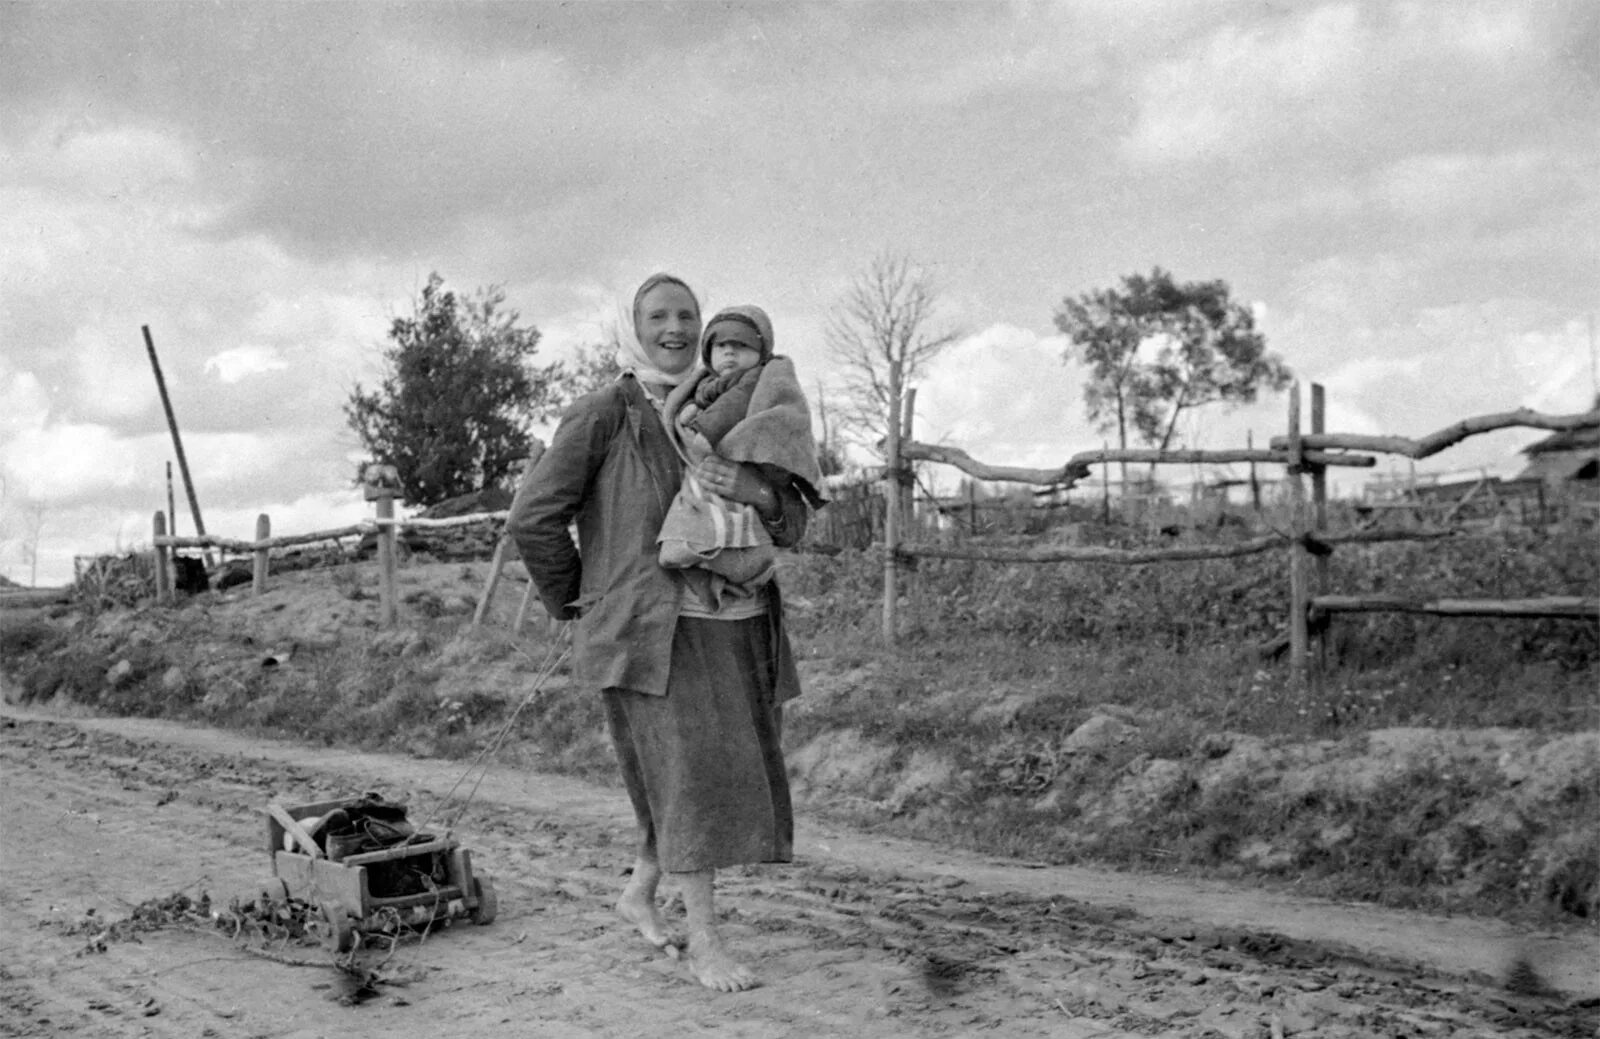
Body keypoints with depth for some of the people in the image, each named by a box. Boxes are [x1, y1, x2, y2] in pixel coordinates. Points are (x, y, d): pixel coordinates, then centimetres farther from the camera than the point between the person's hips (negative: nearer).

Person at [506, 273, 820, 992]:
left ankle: (639, 893, 32)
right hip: (651, 630, -6)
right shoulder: (604, 415, -4)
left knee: (726, 774, 11)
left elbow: (791, 525, 6)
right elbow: (533, 517, -5)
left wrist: (755, 493, -16)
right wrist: (576, 603, 3)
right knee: (690, 771, -14)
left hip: (738, 628, 6)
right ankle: (704, 939, -5)